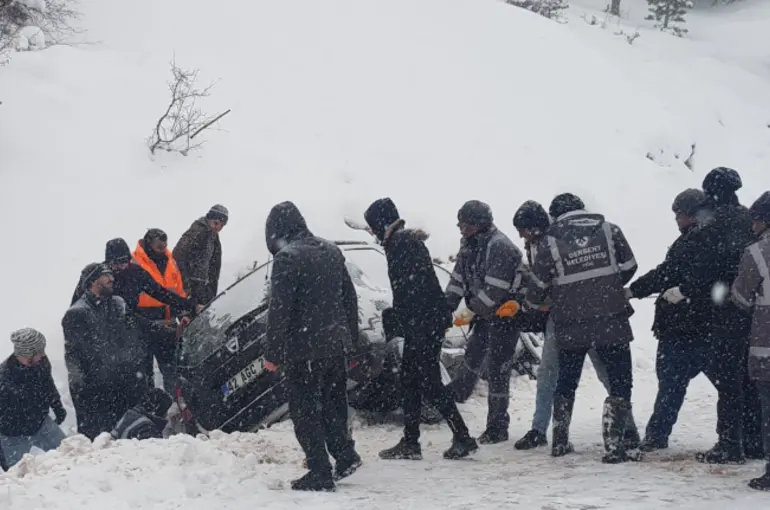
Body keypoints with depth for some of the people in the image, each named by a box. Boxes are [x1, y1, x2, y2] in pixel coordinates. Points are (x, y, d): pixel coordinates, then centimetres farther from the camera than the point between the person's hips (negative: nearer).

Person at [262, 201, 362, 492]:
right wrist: (351, 340, 22)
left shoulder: (287, 258, -15)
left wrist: (272, 353, -11)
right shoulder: (331, 251, 10)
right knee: (333, 402, 21)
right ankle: (345, 455, 19)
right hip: (337, 344, 7)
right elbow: (350, 299, 16)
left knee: (305, 408, 0)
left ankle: (320, 473, 0)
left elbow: (279, 311, -17)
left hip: (303, 348, -7)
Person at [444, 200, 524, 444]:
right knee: (472, 354, 23)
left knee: (498, 370, -3)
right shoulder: (470, 245, 6)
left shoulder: (499, 246, -23)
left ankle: (497, 428, 4)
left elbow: (495, 289, -26)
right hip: (484, 314, 8)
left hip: (503, 315, -8)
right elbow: (458, 280, 9)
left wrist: (472, 311, -19)